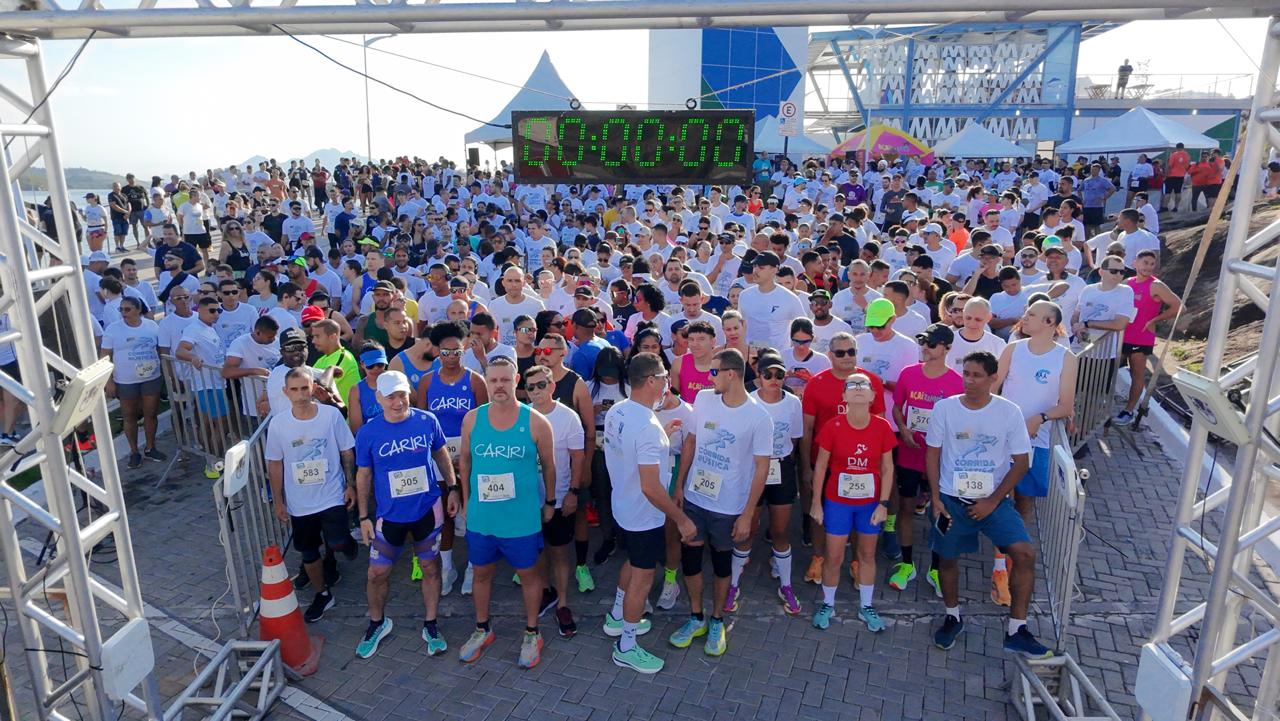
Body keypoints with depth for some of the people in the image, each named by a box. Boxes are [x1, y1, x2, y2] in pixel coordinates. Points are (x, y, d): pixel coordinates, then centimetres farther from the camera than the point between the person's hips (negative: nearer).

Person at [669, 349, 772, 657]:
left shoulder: (759, 417, -17)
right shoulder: (703, 399, -5)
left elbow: (761, 467, -12)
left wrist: (747, 515, -12)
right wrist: (680, 485, 8)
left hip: (728, 507, -3)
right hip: (693, 498, 4)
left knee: (722, 564, 14)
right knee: (690, 558, 12)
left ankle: (716, 621, 36)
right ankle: (696, 618, 35)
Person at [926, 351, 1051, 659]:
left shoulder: (1009, 412, -9)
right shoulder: (944, 408, -8)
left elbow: (1020, 462, -4)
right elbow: (933, 454, 0)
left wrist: (993, 501, -9)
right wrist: (935, 498, -6)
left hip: (993, 500, 0)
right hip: (951, 498, 1)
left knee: (1025, 553, -16)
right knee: (948, 558, 12)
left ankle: (1016, 631, -2)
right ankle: (953, 617, 37)